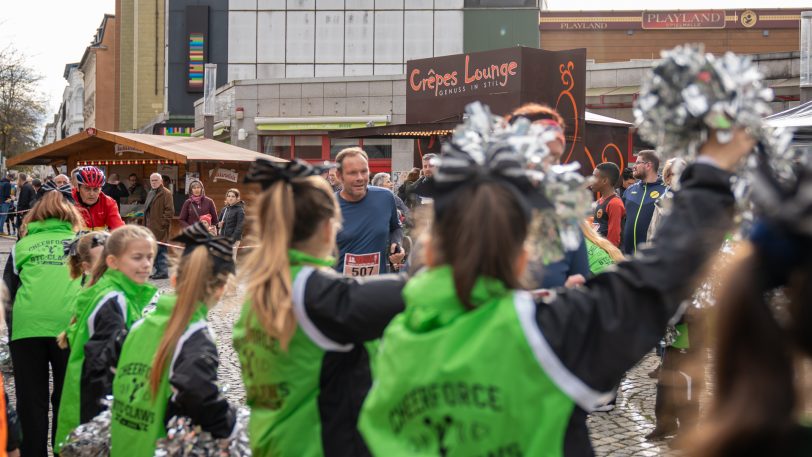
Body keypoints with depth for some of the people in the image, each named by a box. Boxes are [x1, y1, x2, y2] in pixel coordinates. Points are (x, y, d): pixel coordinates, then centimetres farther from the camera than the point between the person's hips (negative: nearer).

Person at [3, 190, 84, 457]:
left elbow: (9, 294, 23)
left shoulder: (22, 246, 21)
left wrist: (12, 338, 30)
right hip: (71, 325, 0)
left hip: (27, 326, 0)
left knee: (31, 402, 9)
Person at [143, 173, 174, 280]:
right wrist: (145, 223, 19)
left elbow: (170, 210, -14)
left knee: (160, 249, -9)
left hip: (160, 227, -9)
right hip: (151, 227, 9)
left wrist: (163, 222, -17)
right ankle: (159, 270, 18)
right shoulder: (150, 193, 20)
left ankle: (163, 271, -4)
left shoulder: (166, 193, -9)